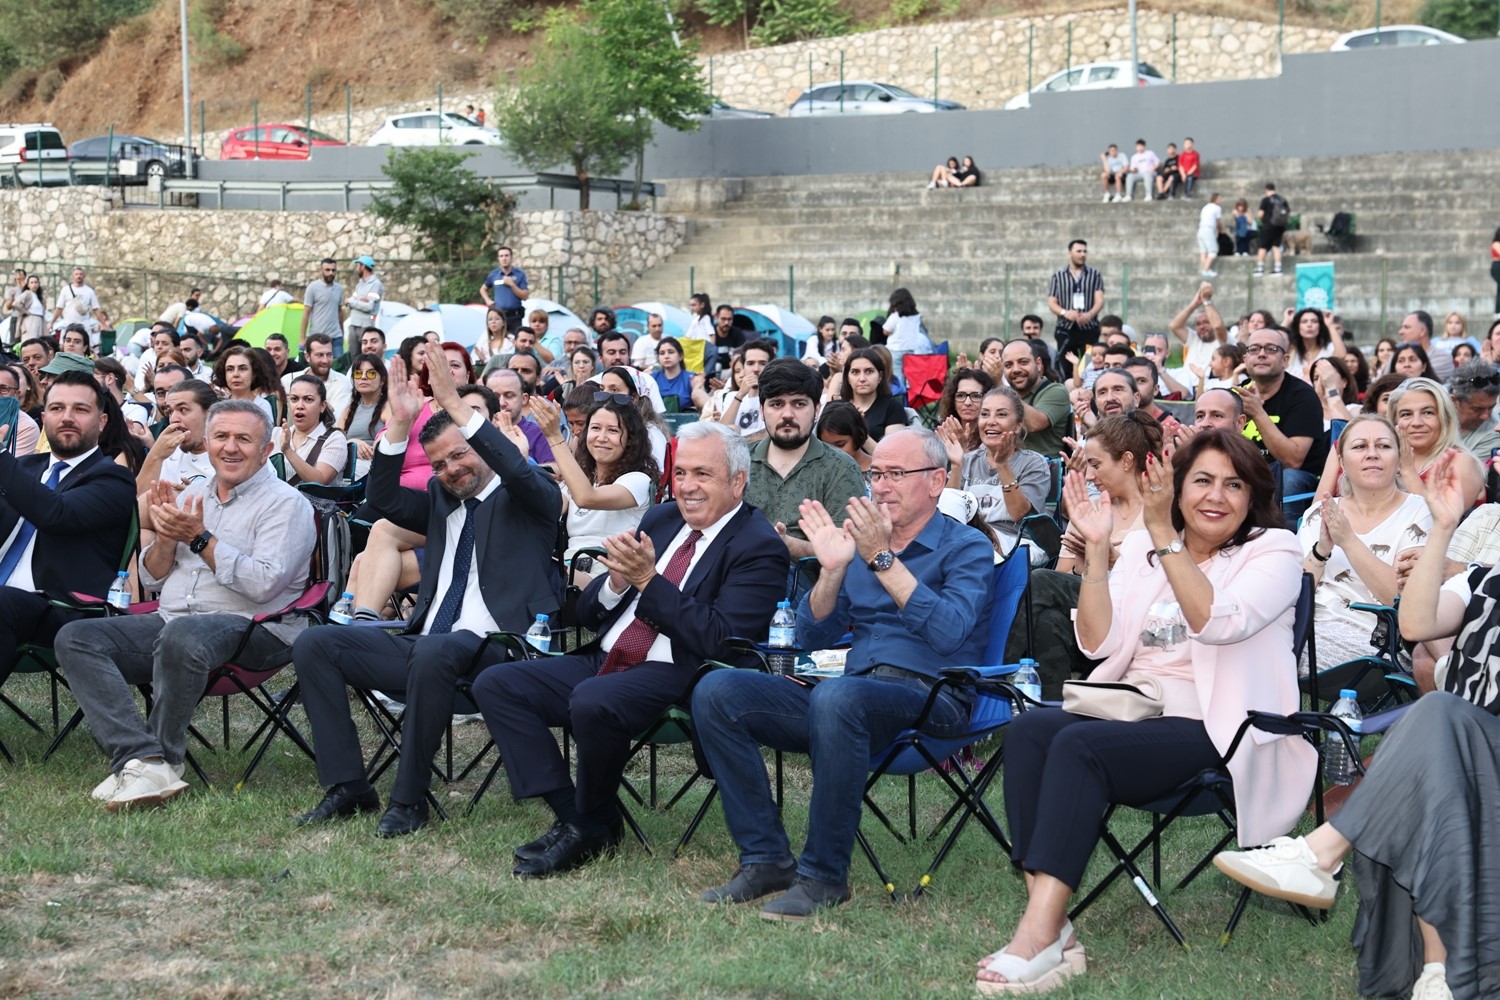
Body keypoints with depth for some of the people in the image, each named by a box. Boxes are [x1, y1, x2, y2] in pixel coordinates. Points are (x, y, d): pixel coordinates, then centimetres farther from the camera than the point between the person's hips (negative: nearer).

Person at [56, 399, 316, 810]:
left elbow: (264, 585, -14)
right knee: (75, 638, -17)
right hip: (171, 619, 7)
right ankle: (143, 760, -33)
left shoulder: (285, 504, 0)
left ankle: (165, 758, -21)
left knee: (182, 635, -40)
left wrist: (199, 538, -13)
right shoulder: (190, 495, 19)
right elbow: (151, 580, 19)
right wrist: (166, 537, -2)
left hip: (250, 628, -6)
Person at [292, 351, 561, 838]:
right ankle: (347, 787, -10)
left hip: (493, 647, -7)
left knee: (434, 653, -41)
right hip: (425, 643, 7)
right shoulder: (440, 498, 22)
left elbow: (520, 472, -18)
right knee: (314, 644, -8)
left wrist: (457, 407, -21)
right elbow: (385, 500, 9)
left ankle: (409, 798, -27)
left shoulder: (529, 499, 5)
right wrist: (400, 424, -2)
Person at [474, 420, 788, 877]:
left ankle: (593, 826, -8)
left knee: (592, 701, -36)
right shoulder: (660, 520, 16)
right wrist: (618, 579, -7)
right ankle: (569, 817, -10)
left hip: (676, 676, -8)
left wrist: (648, 579, -18)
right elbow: (588, 612, 17)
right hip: (603, 662, 8)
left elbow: (718, 639, -18)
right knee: (496, 684, -8)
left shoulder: (759, 548, -6)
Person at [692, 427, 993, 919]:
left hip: (930, 698, -6)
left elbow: (949, 633, -16)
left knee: (836, 697, -39)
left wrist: (883, 561, -17)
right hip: (855, 687, 6)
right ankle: (766, 857, -11)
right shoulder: (861, 540, 20)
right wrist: (832, 570, -1)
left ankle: (824, 874, -26)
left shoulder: (966, 547, 4)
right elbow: (812, 637, 15)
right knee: (717, 690, -13)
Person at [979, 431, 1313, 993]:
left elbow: (1217, 623, -18)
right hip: (1129, 711, 5)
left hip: (1210, 730, -5)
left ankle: (1041, 934, -35)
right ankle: (1045, 920, -31)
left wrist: (1164, 535, -20)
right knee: (1029, 728, -25)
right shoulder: (1142, 548, 15)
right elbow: (1098, 641, 4)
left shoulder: (1273, 551, 2)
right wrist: (1096, 548, -5)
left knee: (1079, 745, -31)